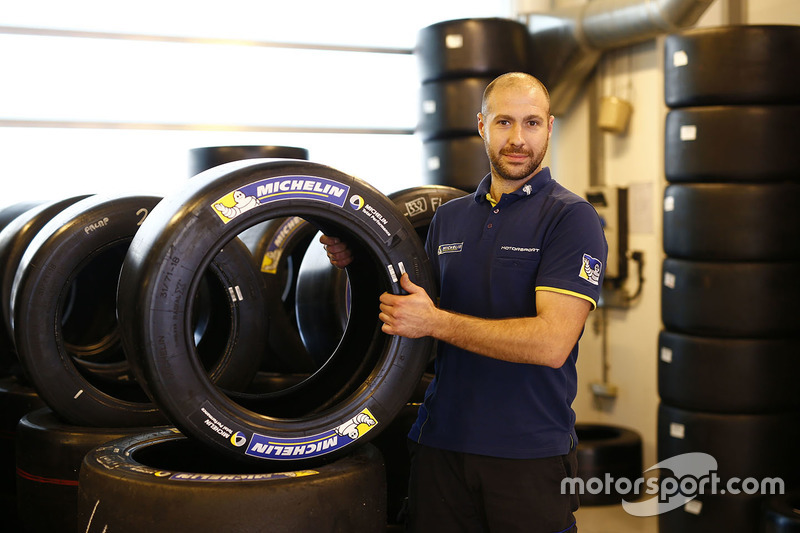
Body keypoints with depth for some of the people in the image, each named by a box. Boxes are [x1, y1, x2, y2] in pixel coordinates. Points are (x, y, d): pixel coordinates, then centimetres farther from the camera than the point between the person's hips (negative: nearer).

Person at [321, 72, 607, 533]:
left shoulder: (571, 217, -8)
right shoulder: (448, 218, 11)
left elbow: (552, 343, -19)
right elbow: (407, 309, 18)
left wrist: (435, 322, -18)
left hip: (531, 455, -5)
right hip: (440, 442, 5)